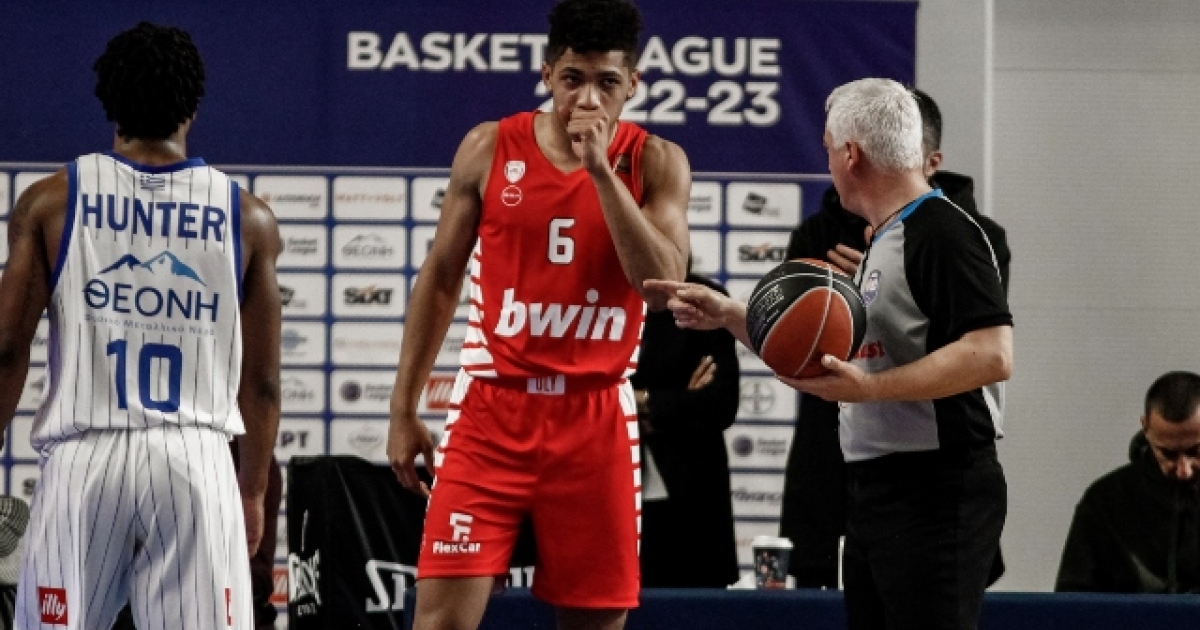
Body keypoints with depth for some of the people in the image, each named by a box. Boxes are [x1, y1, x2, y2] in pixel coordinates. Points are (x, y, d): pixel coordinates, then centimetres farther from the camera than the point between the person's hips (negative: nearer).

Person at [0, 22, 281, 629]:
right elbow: (262, 380, 10)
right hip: (197, 460, 0)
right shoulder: (247, 217, 7)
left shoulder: (50, 202, 4)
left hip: (85, 456, 0)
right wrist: (253, 488, 21)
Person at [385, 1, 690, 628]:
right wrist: (403, 410, 7)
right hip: (492, 408, -1)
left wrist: (601, 170, -19)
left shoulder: (655, 164, 0)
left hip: (596, 417, 1)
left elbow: (665, 286, -14)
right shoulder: (490, 148, 1)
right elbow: (439, 279, 8)